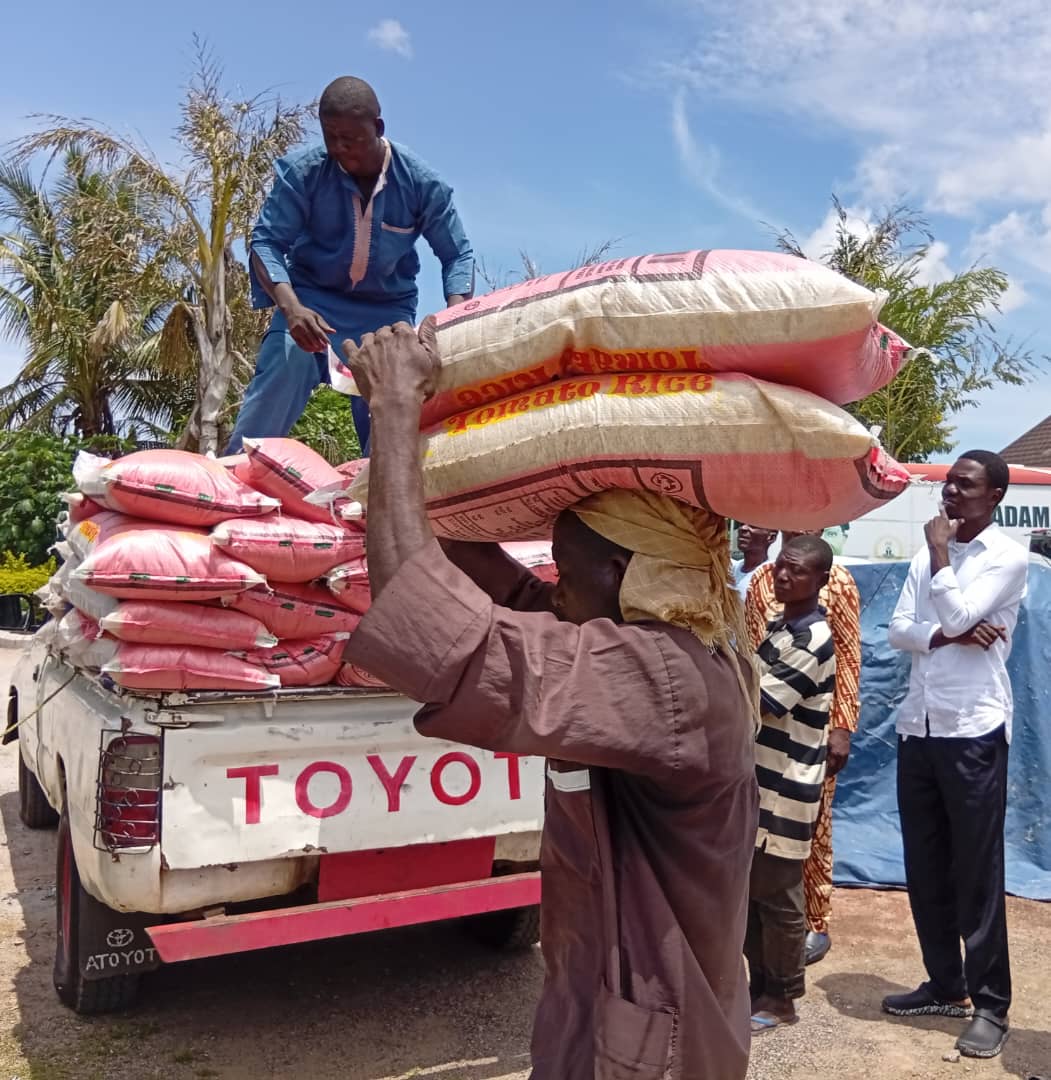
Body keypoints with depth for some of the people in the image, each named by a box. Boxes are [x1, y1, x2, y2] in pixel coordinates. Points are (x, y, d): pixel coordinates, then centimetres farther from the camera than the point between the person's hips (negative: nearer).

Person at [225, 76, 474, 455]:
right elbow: (267, 241, -17)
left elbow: (457, 255, -6)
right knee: (275, 386, -23)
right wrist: (291, 307, -37)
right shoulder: (302, 171, -16)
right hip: (312, 299, -1)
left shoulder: (421, 182, -13)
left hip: (386, 311, 1)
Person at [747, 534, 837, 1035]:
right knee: (750, 890, 16)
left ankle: (782, 998, 20)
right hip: (760, 781, 9)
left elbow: (756, 702, -21)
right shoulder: (779, 625, 11)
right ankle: (760, 987, 31)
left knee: (777, 897, 4)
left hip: (785, 789, -9)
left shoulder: (813, 641, -18)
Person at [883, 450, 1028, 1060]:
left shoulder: (1008, 558, -5)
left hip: (973, 732, -6)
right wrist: (950, 635, -14)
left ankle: (991, 1004, 13)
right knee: (924, 868, 12)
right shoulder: (928, 557, 13)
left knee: (976, 873, 0)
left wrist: (940, 550, -8)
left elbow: (957, 615, -18)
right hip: (918, 728, 6)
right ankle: (945, 986, 27)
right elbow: (899, 630, 4)